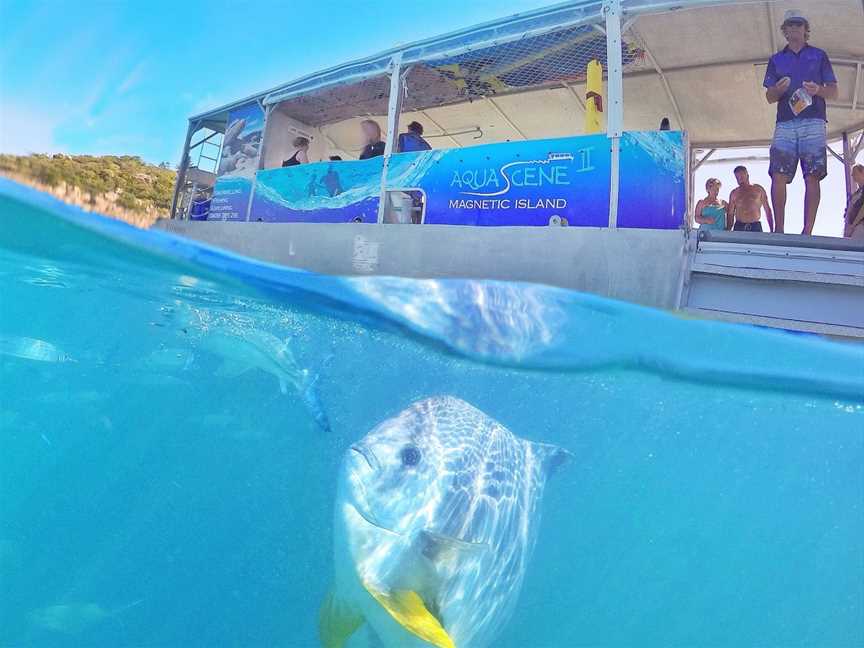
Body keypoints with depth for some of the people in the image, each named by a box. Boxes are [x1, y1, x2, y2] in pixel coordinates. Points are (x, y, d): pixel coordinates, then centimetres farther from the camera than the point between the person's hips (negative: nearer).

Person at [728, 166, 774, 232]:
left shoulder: (758, 189, 11)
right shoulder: (734, 193, 12)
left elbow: (767, 210, 10)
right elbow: (730, 214, 11)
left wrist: (771, 230, 3)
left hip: (756, 227, 0)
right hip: (739, 227, 0)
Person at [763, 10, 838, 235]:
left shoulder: (819, 55, 19)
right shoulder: (776, 60, 22)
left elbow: (834, 92, 14)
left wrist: (818, 90, -8)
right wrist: (780, 88, -7)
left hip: (813, 123, -1)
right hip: (785, 124, 1)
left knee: (812, 177, -10)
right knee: (778, 176, -13)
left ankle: (807, 231, -12)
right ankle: (779, 230, -12)